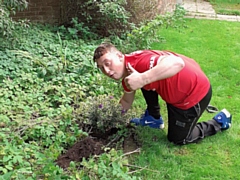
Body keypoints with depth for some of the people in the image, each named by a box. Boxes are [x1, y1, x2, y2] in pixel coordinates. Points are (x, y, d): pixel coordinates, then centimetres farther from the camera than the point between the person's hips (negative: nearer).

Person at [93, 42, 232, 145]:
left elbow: (177, 63, -49)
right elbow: (127, 101, 18)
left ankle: (220, 121, 24)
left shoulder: (138, 61, -33)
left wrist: (142, 79, -56)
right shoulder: (127, 76, -1)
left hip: (196, 92, -8)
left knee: (177, 139, 10)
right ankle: (154, 119, 29)